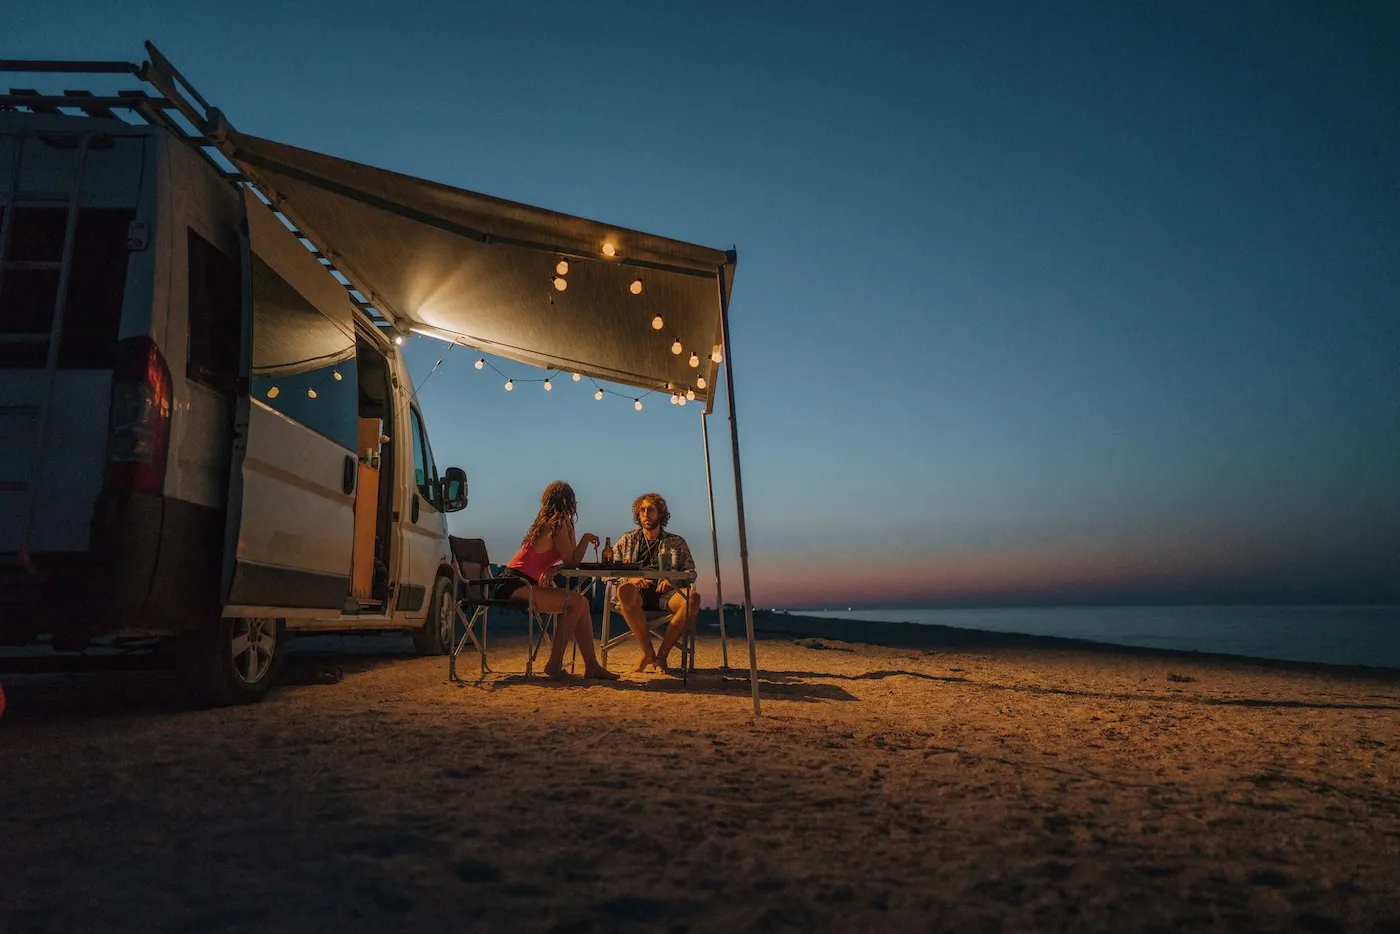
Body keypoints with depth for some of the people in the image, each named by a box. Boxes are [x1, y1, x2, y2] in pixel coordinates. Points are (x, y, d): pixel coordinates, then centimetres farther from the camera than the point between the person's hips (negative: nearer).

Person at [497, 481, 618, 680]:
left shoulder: (548, 522, 17)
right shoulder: (558, 524, -11)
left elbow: (570, 558, 14)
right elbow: (572, 561, -9)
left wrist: (570, 528, 8)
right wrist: (587, 538, 2)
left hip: (516, 584, 10)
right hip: (515, 584, -10)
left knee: (582, 603, 4)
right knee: (574, 602, -19)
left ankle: (591, 666, 2)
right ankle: (554, 664, -12)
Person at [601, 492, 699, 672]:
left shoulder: (677, 542, 18)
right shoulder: (627, 540, 18)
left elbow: (690, 571, 10)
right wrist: (630, 579, -13)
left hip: (666, 594, 1)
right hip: (637, 594, 0)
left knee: (693, 597, -33)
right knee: (625, 590, -38)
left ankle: (662, 653, -19)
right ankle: (647, 651, -24)